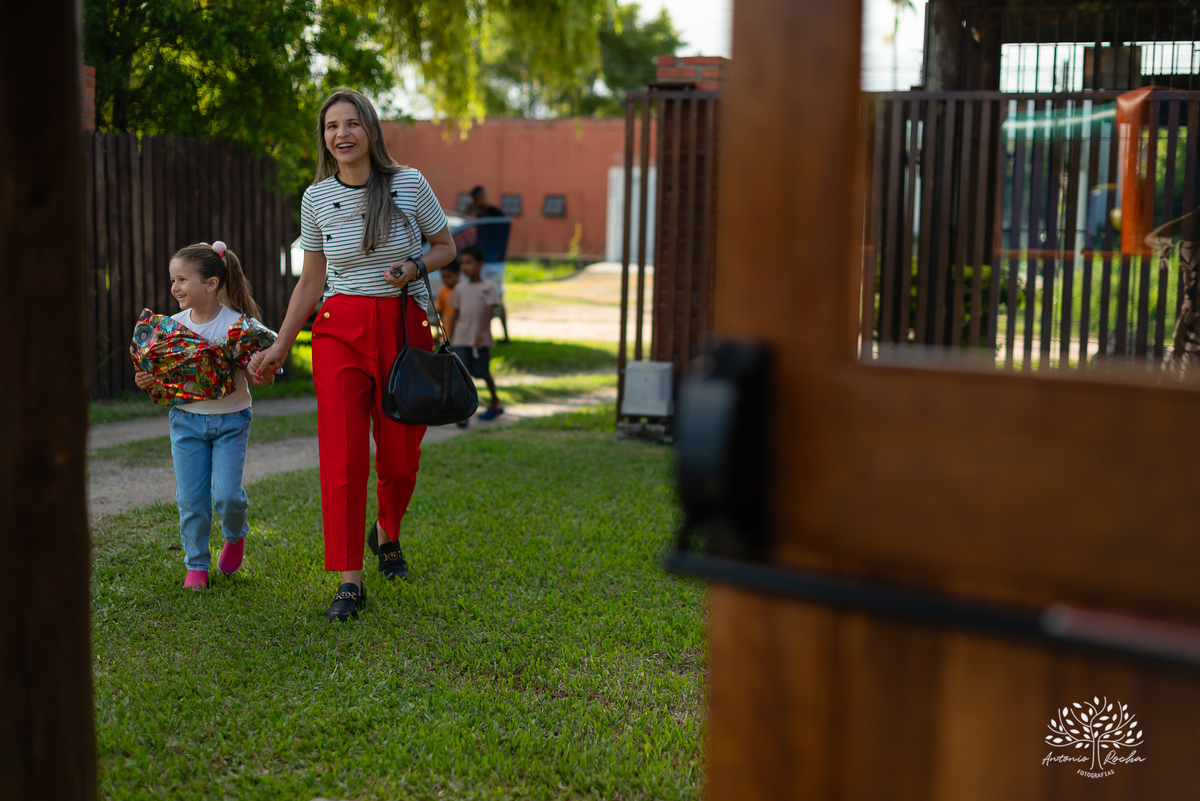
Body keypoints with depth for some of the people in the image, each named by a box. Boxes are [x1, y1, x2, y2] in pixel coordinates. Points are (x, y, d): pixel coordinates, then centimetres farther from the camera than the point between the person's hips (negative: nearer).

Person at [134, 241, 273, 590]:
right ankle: (196, 565, 20)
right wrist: (146, 381, -12)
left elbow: (256, 373, -7)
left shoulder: (236, 324, -12)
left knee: (226, 493, -10)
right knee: (190, 498, 4)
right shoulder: (172, 325, 0)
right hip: (186, 419, 3)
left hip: (230, 419, -3)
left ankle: (235, 536, 24)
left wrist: (263, 376, -30)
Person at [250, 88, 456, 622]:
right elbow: (311, 281, 11)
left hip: (405, 327, 0)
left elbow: (446, 247, 10)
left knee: (400, 454, 7)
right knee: (343, 453, -9)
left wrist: (414, 267, -11)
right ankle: (349, 581, -3)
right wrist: (280, 346, 7)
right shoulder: (316, 198, 4)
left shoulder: (409, 184, -2)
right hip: (340, 330, 1)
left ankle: (387, 533, 38)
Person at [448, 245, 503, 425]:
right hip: (460, 339, 3)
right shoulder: (460, 288, 9)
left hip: (481, 339, -3)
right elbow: (455, 315, 13)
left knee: (483, 372, 8)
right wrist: (449, 340, 11)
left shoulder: (489, 287, -2)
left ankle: (494, 403, 31)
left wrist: (481, 333, -24)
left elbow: (489, 311, -11)